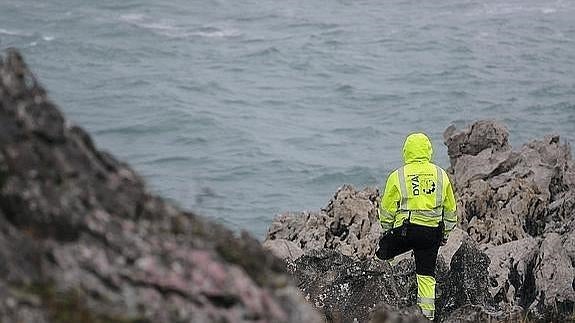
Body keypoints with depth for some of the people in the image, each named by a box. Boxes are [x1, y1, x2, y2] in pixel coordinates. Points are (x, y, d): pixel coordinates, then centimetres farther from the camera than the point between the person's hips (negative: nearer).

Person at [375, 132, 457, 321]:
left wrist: (387, 230, 16)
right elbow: (450, 209, 14)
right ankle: (427, 313, 9)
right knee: (427, 275, 9)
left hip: (405, 230, -3)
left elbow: (387, 209, 3)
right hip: (432, 232, 3)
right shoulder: (441, 175, 8)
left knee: (382, 253, 19)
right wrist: (446, 233, 24)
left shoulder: (398, 176, 0)